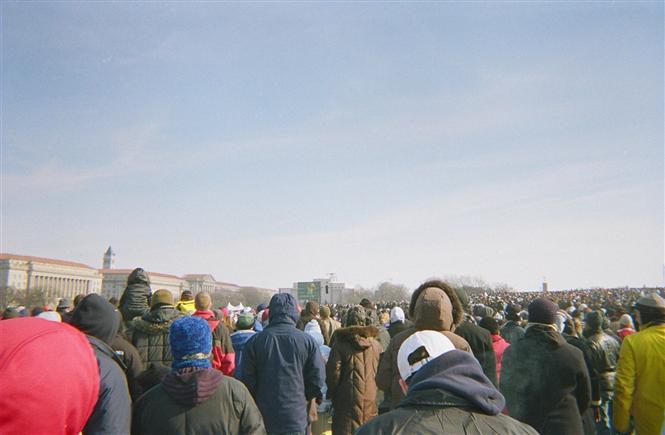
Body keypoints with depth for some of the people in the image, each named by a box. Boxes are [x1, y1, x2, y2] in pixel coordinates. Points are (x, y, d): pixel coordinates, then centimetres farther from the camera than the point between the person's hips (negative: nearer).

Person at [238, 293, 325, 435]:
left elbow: (247, 380, -3)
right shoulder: (307, 341, -8)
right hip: (296, 420, 0)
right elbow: (318, 379, -4)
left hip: (263, 419, 1)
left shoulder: (254, 341, -7)